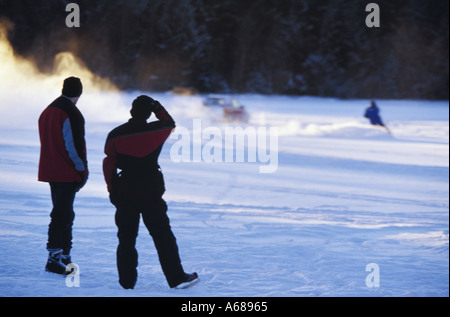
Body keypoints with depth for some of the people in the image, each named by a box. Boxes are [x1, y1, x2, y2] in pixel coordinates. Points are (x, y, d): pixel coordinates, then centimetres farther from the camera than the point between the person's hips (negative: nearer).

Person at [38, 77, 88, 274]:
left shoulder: (47, 111, 15)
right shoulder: (71, 114, -15)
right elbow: (75, 145, -18)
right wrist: (83, 170, -9)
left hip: (51, 172, 9)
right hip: (67, 174, -9)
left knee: (64, 214, 17)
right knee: (62, 215, -7)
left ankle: (64, 256, 20)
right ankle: (54, 259, -9)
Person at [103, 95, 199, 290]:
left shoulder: (115, 136, -3)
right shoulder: (156, 131, -5)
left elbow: (109, 165, 2)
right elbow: (170, 123, 19)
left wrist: (112, 190, 12)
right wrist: (157, 107, 25)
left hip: (125, 193, 1)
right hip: (151, 192, -1)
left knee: (126, 238, 8)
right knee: (163, 236, 5)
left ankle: (127, 281, 8)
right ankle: (176, 278, 6)